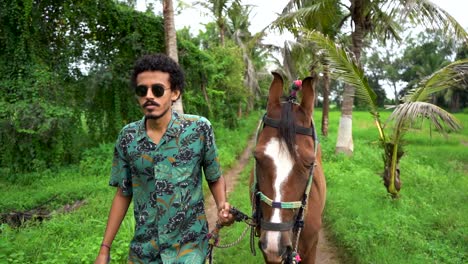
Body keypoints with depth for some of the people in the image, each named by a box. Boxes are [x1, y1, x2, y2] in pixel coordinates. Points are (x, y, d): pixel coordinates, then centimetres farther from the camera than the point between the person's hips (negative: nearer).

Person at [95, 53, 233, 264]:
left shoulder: (199, 128, -12)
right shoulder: (127, 137, -4)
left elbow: (215, 179, 0)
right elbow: (123, 194, 4)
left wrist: (222, 207, -19)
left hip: (188, 245, -3)